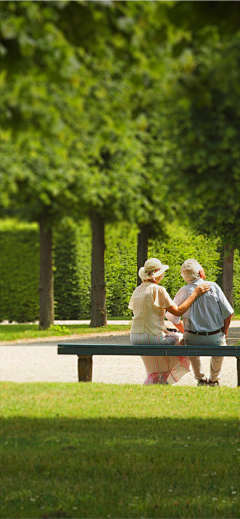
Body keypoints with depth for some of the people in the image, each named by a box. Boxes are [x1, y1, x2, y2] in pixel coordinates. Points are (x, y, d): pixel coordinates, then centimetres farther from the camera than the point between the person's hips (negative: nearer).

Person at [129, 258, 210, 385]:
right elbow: (178, 311, -13)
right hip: (153, 337, -8)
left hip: (135, 338, 8)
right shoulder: (158, 290, -13)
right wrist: (195, 294, -6)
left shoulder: (137, 291, 9)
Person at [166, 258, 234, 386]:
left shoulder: (184, 292, -3)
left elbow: (171, 316, 5)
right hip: (214, 340, -1)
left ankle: (201, 380, 39)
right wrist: (224, 333, 9)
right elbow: (228, 313, -6)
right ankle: (214, 380, 42)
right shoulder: (213, 287, -6)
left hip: (193, 339, 1)